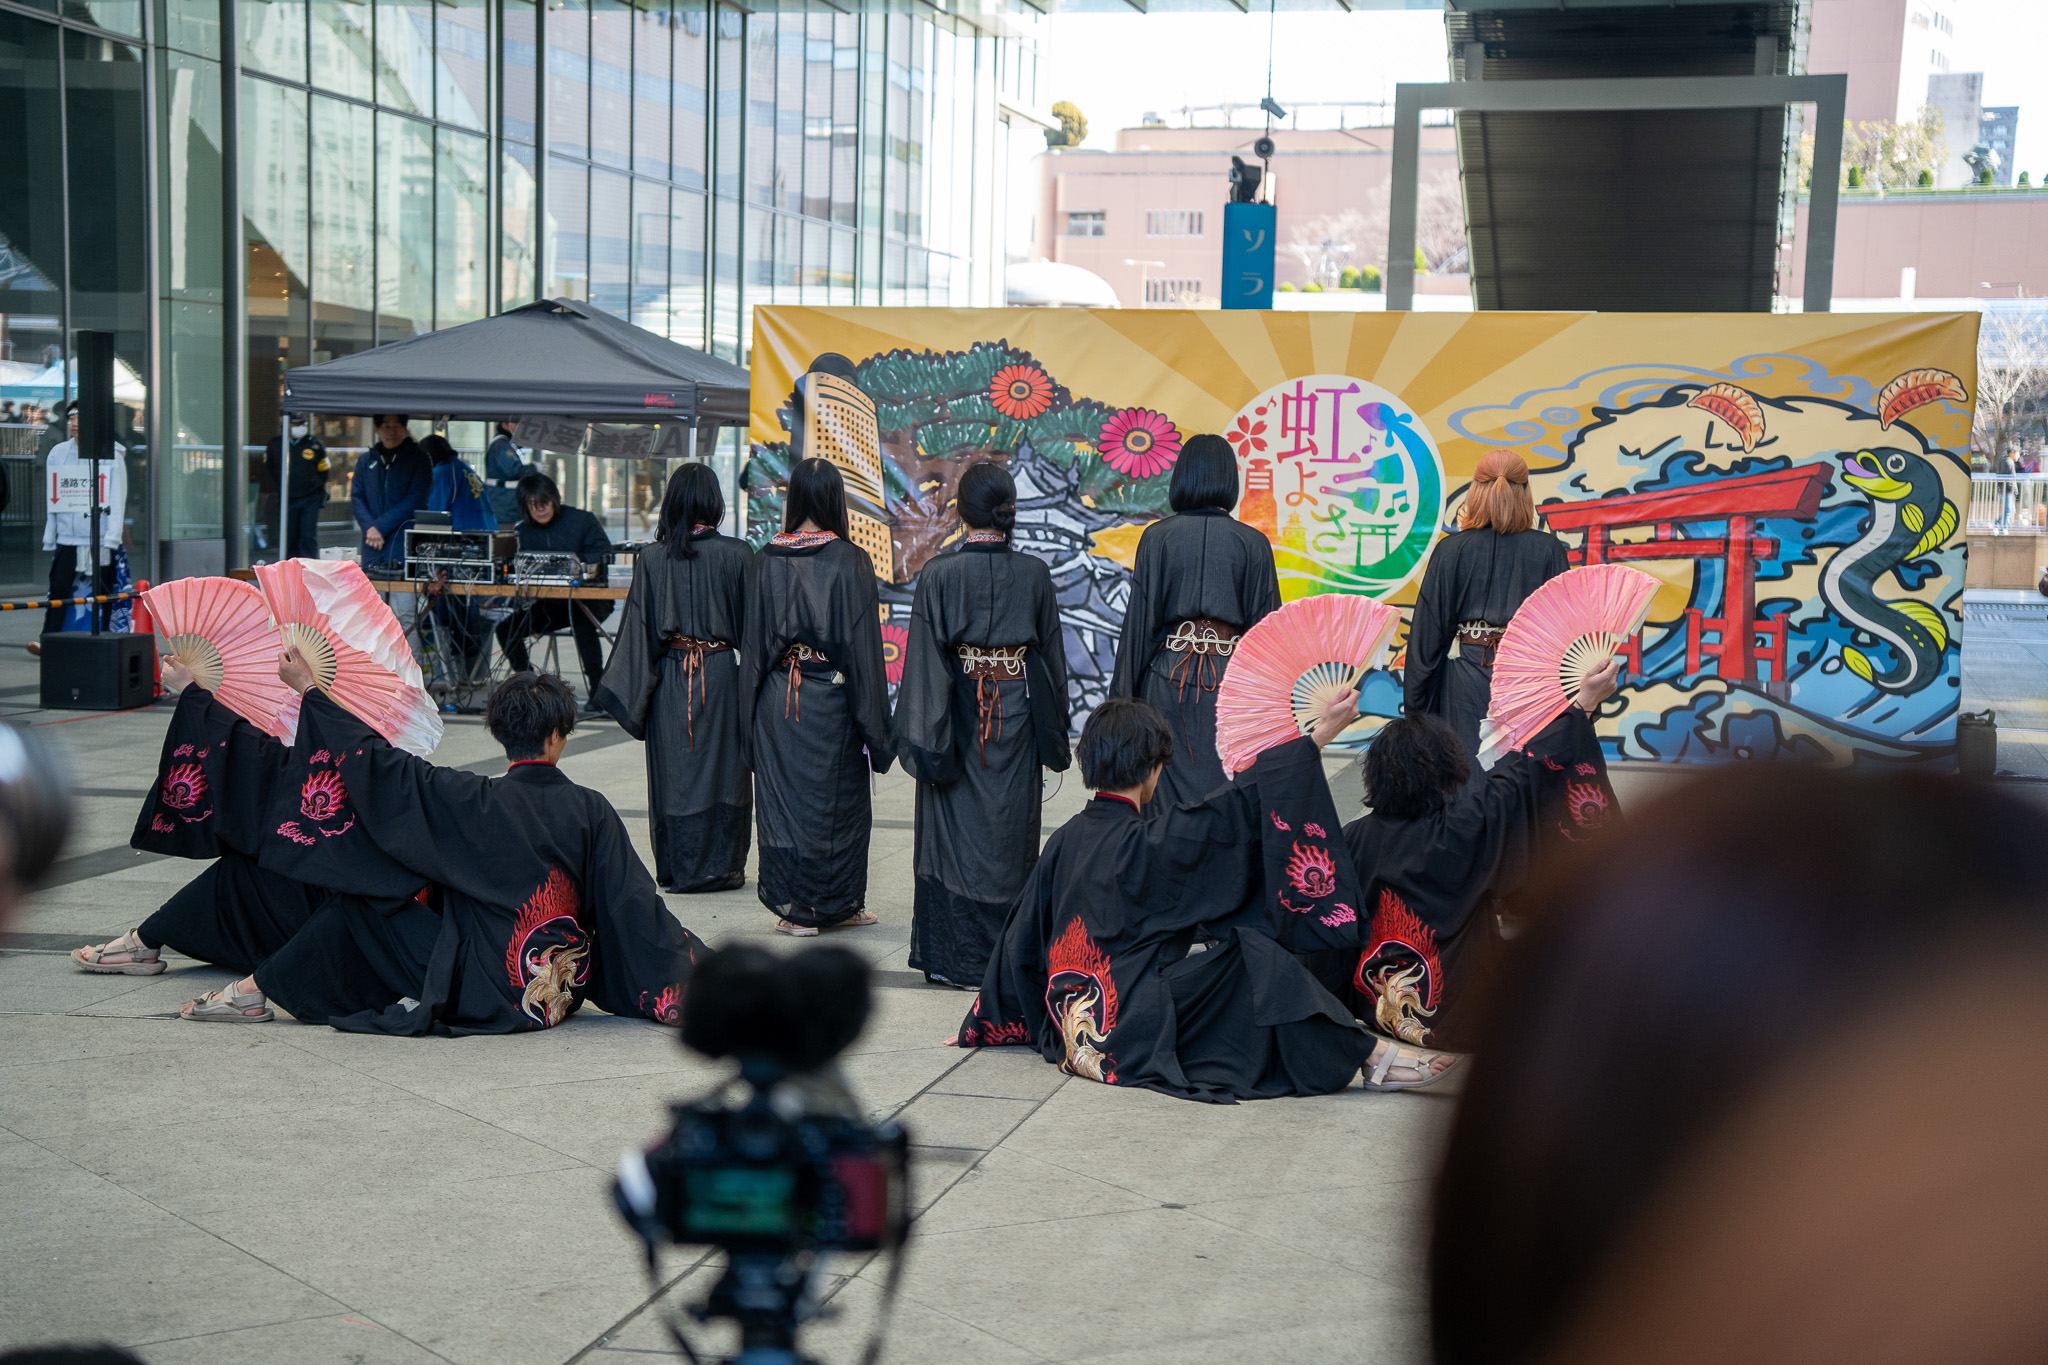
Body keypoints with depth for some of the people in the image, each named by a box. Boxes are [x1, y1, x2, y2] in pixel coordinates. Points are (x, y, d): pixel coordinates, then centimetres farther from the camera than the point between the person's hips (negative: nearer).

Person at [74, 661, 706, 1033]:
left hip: (477, 989, -5)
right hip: (551, 989, 5)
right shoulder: (592, 813, -5)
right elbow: (638, 910, -6)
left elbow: (376, 763, -8)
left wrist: (311, 691, 3)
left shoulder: (477, 803, -11)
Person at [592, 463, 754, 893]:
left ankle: (677, 869, 15)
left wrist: (632, 690, 2)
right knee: (722, 771, 7)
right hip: (722, 675, -1)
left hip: (670, 678, 1)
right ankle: (721, 866, 11)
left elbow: (639, 629, -2)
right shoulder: (736, 555, -7)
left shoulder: (651, 559, -3)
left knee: (674, 772, 9)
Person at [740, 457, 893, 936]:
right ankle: (837, 903, 19)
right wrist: (875, 723, -3)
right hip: (831, 699, -2)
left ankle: (791, 905, 11)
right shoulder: (850, 562, -9)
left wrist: (752, 707, 11)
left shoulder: (766, 560, -1)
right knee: (836, 797, 9)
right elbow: (864, 645, -8)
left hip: (776, 696, 2)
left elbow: (752, 640, 2)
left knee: (782, 795, 8)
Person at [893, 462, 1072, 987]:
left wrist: (924, 737, -6)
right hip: (1017, 720, 2)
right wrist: (1053, 734, 14)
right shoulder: (1035, 574, -1)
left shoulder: (938, 574, -9)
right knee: (1010, 828, 9)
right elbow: (1052, 656, 5)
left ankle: (953, 958, 11)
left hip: (959, 718, -2)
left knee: (956, 830, 7)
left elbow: (925, 659, -10)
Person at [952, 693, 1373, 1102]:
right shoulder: (1148, 843, -17)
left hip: (1073, 1031, 8)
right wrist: (1319, 736, -13)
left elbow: (1021, 938, 12)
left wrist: (981, 1027, 22)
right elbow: (1240, 806, -17)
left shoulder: (1064, 840, 4)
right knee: (1248, 954, -4)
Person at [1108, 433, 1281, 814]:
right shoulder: (1253, 543, 0)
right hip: (1232, 678, 0)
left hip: (1168, 679, 0)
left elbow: (1139, 617, -1)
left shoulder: (1157, 537, -2)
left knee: (1167, 799, 5)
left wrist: (1123, 694, 5)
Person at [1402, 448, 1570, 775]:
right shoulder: (1549, 550, -2)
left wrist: (1414, 708, 8)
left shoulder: (1451, 550, -3)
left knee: (1468, 778, 4)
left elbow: (1427, 631, 0)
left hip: (1467, 677, 0)